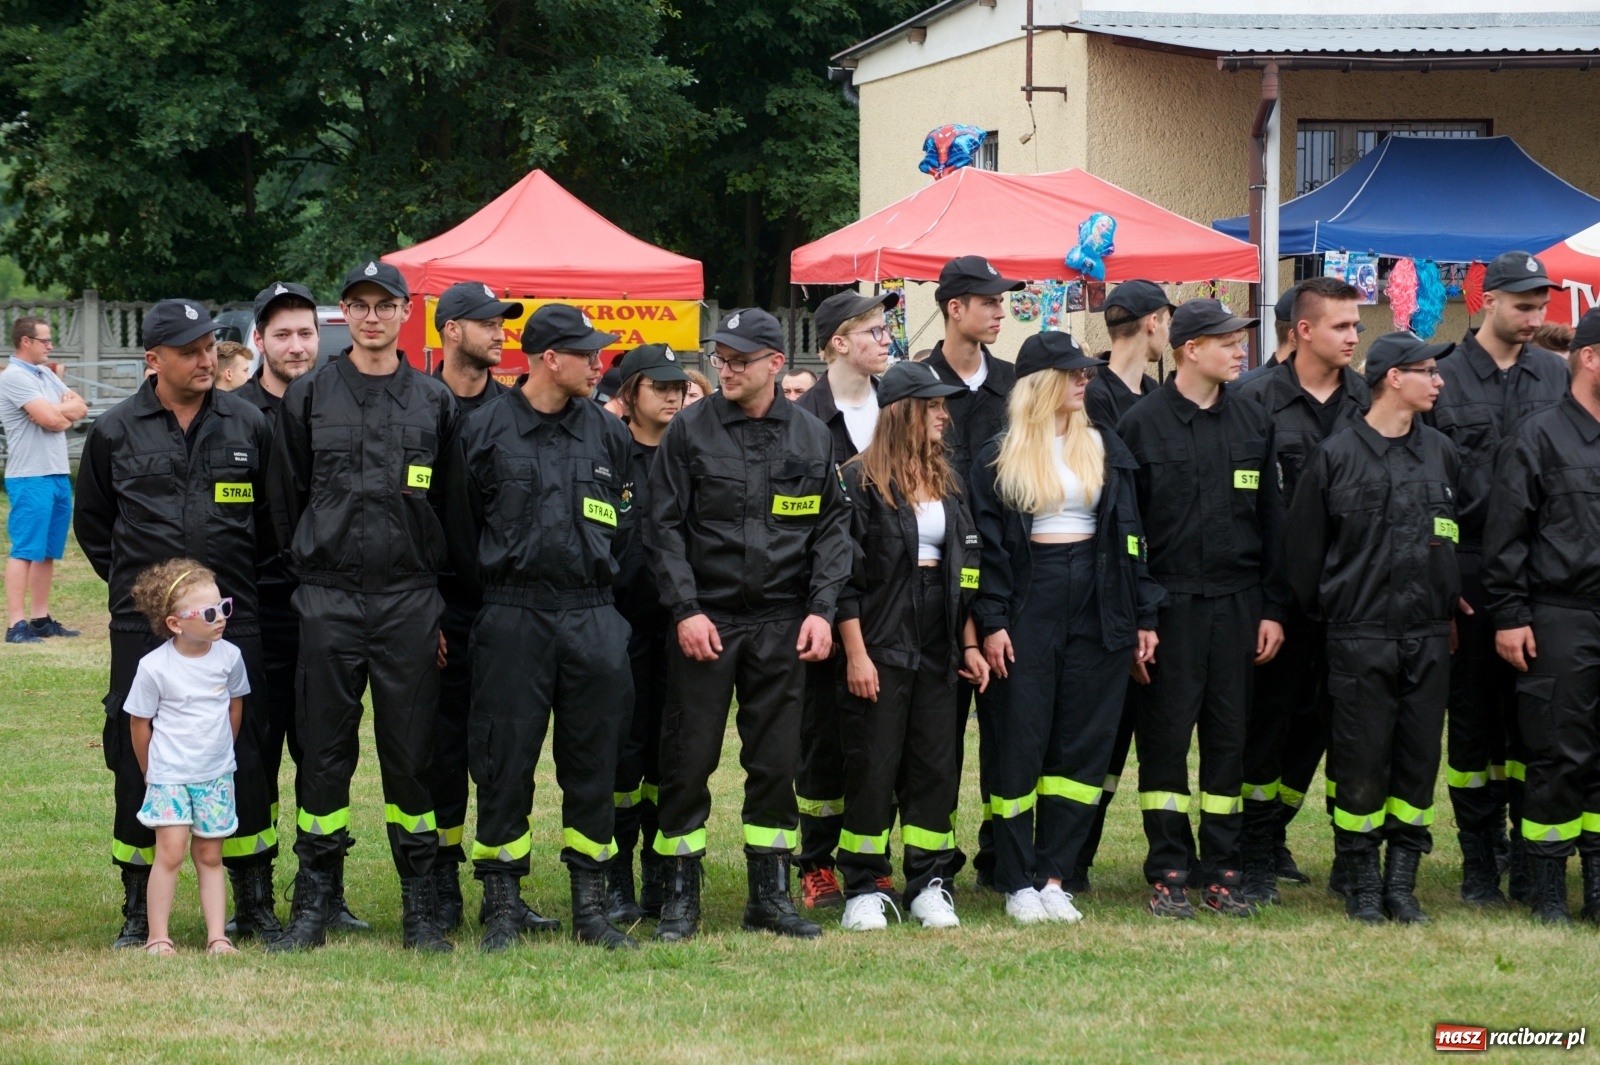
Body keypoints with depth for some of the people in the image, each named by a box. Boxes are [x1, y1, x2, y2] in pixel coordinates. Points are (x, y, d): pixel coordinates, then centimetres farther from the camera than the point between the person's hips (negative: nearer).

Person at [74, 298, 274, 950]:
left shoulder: (247, 425, 6)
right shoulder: (116, 432, 4)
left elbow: (274, 516, 16)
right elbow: (90, 523, 16)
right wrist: (131, 582, 11)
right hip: (141, 626, 0)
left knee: (243, 757, 1)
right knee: (138, 761, 1)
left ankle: (256, 902, 11)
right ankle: (139, 910, 11)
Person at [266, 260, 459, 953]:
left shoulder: (433, 402, 8)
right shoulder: (308, 397, 6)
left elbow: (452, 507, 10)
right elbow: (285, 499, 9)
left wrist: (437, 604, 6)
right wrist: (312, 566, 6)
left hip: (410, 601, 0)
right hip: (328, 600, 0)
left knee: (411, 752, 2)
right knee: (324, 751, 2)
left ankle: (421, 903, 8)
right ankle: (313, 902, 9)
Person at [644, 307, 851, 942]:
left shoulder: (811, 437, 7)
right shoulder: (690, 431, 0)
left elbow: (832, 527, 9)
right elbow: (663, 527, -1)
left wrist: (821, 609, -2)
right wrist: (686, 609, -10)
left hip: (782, 624, 2)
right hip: (704, 620, -2)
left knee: (777, 760, 5)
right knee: (689, 759, 0)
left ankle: (770, 896, 15)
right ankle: (680, 898, 9)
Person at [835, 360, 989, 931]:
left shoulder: (947, 483, 14)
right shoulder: (860, 481, -5)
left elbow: (964, 570, 16)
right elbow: (844, 573, -9)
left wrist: (969, 644, 7)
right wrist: (855, 653, -14)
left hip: (939, 648, 6)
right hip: (880, 644, -5)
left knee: (936, 766, 4)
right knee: (872, 769, -1)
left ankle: (931, 885, 10)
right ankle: (864, 889, 6)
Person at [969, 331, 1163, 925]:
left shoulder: (1105, 449, 12)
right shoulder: (999, 458, 2)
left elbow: (1130, 535, 11)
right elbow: (986, 544, -2)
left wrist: (1143, 615, 6)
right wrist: (990, 622, -11)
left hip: (1097, 607, 3)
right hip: (1028, 606, -3)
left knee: (1083, 747, 2)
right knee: (1018, 746, -2)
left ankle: (1053, 876, 7)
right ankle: (1018, 882, 4)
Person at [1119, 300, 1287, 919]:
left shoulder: (1253, 422, 10)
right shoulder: (1142, 425, -2)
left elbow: (1271, 520, 12)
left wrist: (1272, 609, 6)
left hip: (1237, 604, 3)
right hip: (1170, 604, -3)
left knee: (1229, 737, 6)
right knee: (1165, 737, -1)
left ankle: (1223, 870, 12)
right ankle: (1169, 873, 6)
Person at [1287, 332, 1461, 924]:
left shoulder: (1441, 453, 10)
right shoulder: (1336, 455, -4)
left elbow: (1460, 537, 19)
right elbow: (1305, 544, 1)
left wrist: (1449, 605, 13)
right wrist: (1319, 610, 3)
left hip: (1428, 635, 4)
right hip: (1359, 634, -4)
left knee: (1420, 760, 4)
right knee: (1361, 762, -2)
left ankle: (1401, 882, 13)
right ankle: (1363, 884, 9)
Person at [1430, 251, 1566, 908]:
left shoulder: (1557, 377, 9)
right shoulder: (1443, 379, -1)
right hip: (1470, 572, -2)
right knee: (1472, 715, 3)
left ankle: (1529, 853, 11)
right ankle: (1479, 860, 11)